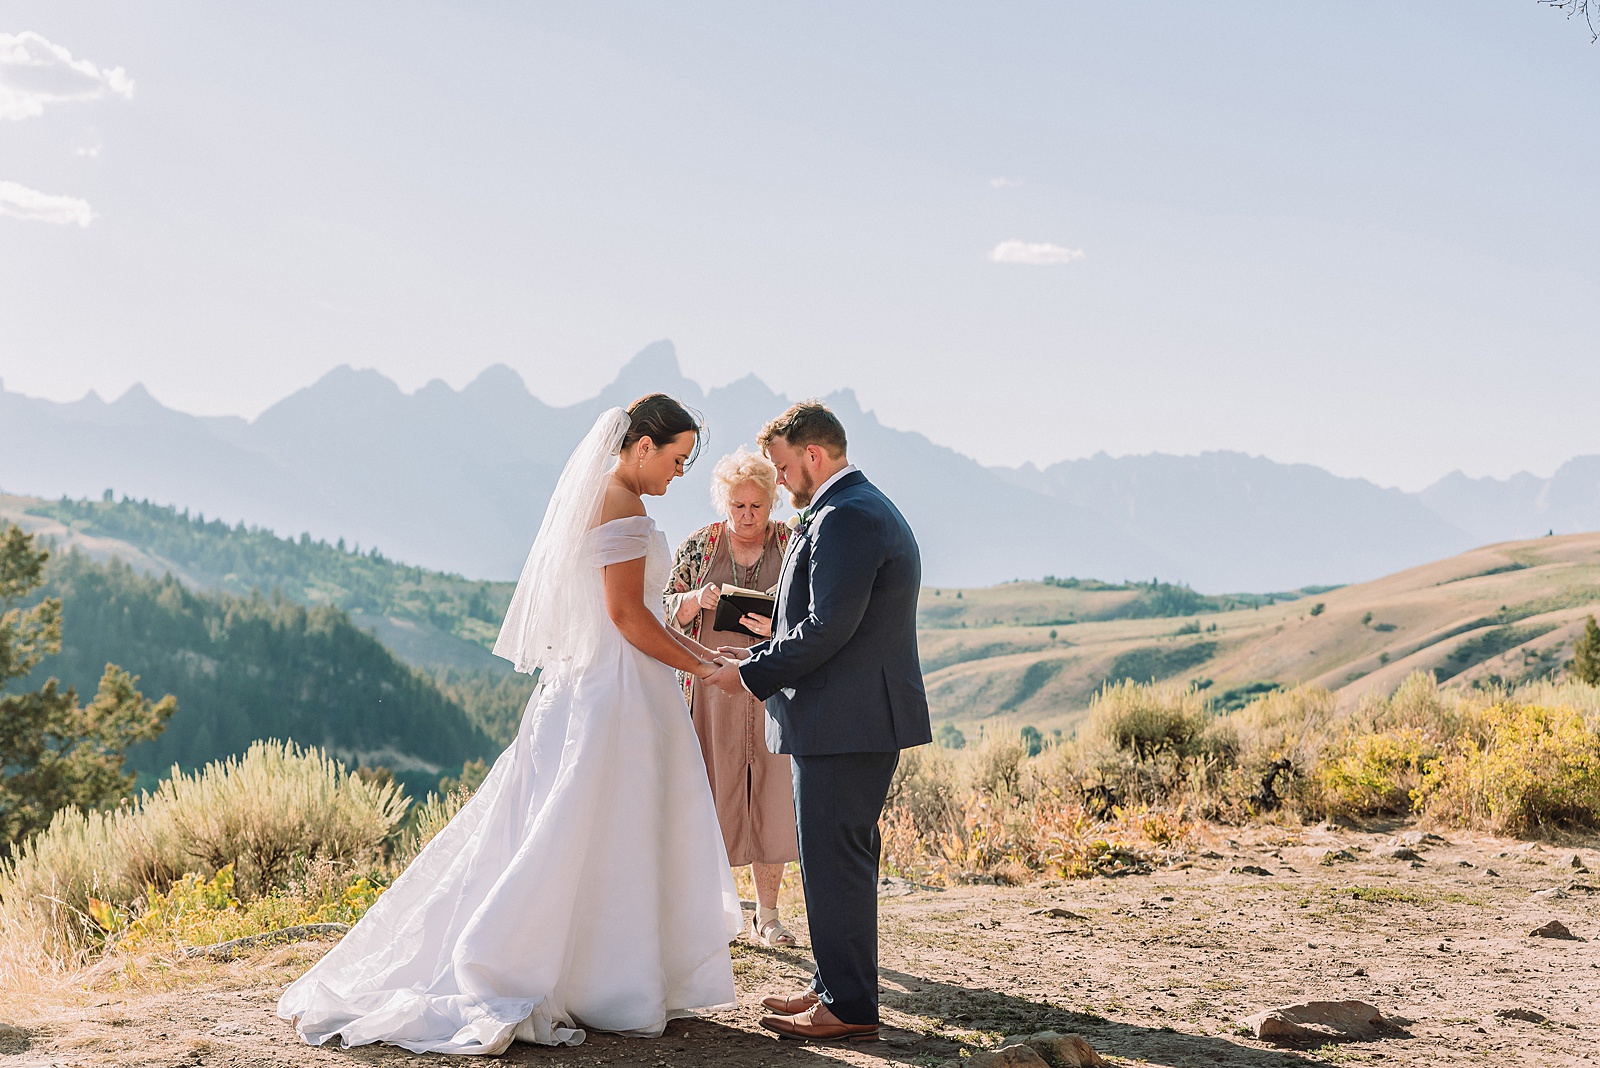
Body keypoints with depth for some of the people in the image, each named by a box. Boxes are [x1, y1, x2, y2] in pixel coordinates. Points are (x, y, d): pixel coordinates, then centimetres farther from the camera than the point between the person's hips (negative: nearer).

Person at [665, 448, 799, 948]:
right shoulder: (700, 545, 5)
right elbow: (666, 611, 7)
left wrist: (779, 625, -19)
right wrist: (697, 599, -14)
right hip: (712, 688, 0)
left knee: (769, 797, 2)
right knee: (712, 794, 0)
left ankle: (767, 915, 12)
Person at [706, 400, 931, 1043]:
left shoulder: (844, 518, -16)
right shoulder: (867, 509, 19)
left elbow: (828, 629, -23)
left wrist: (753, 675, -12)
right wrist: (757, 656, 13)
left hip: (844, 720, -11)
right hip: (862, 717, 11)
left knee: (834, 860, -4)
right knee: (843, 857, 16)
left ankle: (849, 1007, 3)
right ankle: (836, 986, 26)